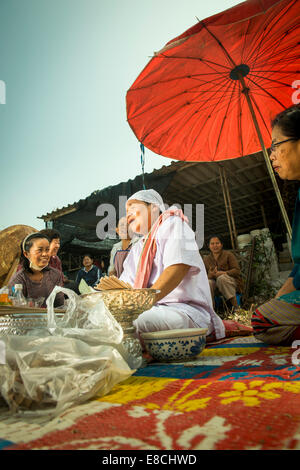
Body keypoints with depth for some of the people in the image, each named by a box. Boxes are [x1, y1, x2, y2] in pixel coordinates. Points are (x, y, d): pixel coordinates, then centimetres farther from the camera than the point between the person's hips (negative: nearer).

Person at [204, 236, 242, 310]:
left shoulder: (228, 255, -1)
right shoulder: (206, 260, 9)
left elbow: (237, 270, -9)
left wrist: (222, 273, -23)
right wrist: (210, 275, -19)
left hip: (232, 283, -2)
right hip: (216, 286, 3)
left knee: (221, 278, -35)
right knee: (208, 282, -30)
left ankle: (236, 306, -28)